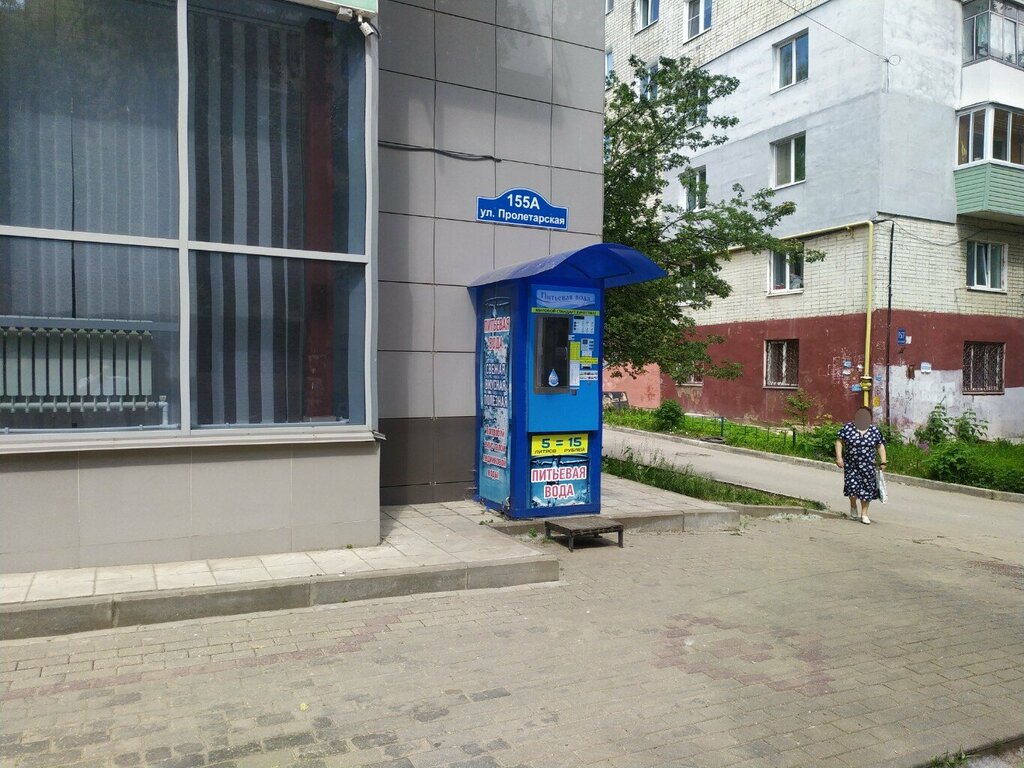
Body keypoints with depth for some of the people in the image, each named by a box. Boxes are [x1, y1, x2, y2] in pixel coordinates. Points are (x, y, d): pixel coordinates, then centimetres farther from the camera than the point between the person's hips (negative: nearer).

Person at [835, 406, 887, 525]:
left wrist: (883, 462, 3)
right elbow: (839, 441, -2)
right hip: (850, 465, -2)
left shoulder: (874, 430, 3)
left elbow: (880, 446, 9)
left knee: (867, 488, 4)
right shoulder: (848, 428, -2)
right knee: (852, 485, -12)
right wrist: (839, 457, -11)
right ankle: (853, 505, 21)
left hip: (867, 466, 2)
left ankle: (864, 514, 20)